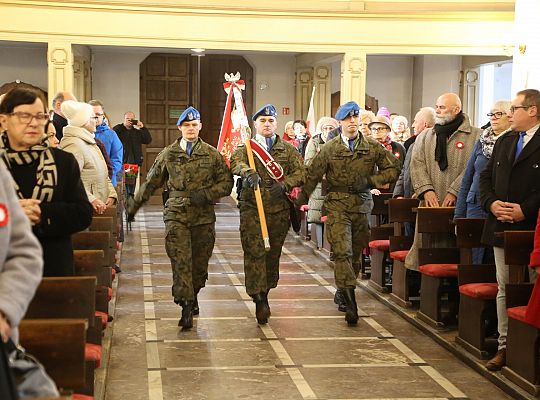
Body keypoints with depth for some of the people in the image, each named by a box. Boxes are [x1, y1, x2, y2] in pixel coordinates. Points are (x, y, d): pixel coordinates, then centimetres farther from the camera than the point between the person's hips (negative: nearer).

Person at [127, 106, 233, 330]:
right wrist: (135, 204, 19)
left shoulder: (212, 154, 7)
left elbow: (227, 182, 8)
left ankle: (192, 296, 31)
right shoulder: (168, 155, 8)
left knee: (200, 263, 7)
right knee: (181, 261, -11)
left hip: (204, 217, 1)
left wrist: (206, 195, -8)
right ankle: (186, 307, -12)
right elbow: (151, 183, 17)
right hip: (176, 215, -1)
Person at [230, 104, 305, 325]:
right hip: (252, 207, -2)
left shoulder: (288, 149, 13)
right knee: (254, 251, -11)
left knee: (273, 253, 9)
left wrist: (285, 184, -18)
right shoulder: (246, 147, 7)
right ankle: (258, 300, -10)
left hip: (279, 208, 2)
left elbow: (300, 172, 2)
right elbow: (236, 162, -15)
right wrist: (249, 173, -37)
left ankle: (265, 293, 27)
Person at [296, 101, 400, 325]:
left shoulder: (373, 147, 7)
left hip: (362, 205, 3)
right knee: (342, 252, -13)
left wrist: (371, 180, -2)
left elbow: (393, 168, 10)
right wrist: (301, 201, 6)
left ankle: (344, 293, 30)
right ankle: (351, 305, -16)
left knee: (356, 254, 11)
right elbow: (312, 176, 7)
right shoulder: (330, 149, 3)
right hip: (337, 206, -3)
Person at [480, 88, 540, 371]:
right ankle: (505, 346, 18)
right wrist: (491, 203, -2)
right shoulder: (504, 142, 15)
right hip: (502, 228, 7)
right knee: (504, 289, 10)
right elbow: (486, 176, 15)